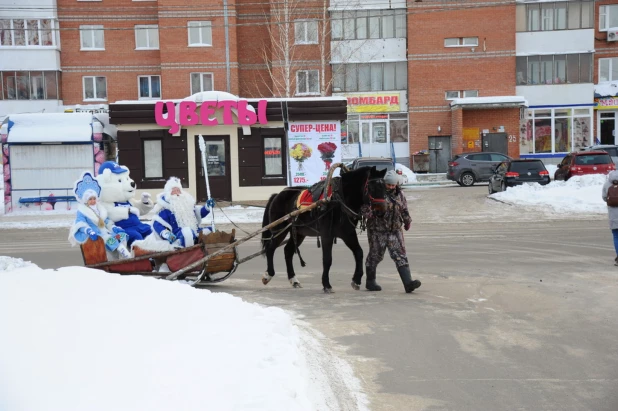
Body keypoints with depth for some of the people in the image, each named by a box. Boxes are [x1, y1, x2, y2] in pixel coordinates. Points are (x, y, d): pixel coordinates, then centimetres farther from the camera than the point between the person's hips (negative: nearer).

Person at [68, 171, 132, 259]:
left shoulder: (100, 209, 21)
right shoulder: (82, 211, 0)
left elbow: (107, 221, 22)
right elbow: (81, 224, -13)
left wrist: (114, 228, 4)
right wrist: (90, 232, -31)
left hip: (105, 231, 8)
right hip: (95, 234, -8)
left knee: (122, 235, -14)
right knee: (109, 239, -35)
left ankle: (123, 254, -28)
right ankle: (126, 255, -44)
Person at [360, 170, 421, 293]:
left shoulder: (399, 194, 7)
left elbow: (404, 209, 22)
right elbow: (364, 209, -12)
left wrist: (407, 221, 31)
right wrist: (368, 213, -31)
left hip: (395, 231, 4)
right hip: (377, 231, -4)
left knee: (400, 256, -4)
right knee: (375, 255, 8)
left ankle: (408, 283, -10)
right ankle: (370, 282, 25)